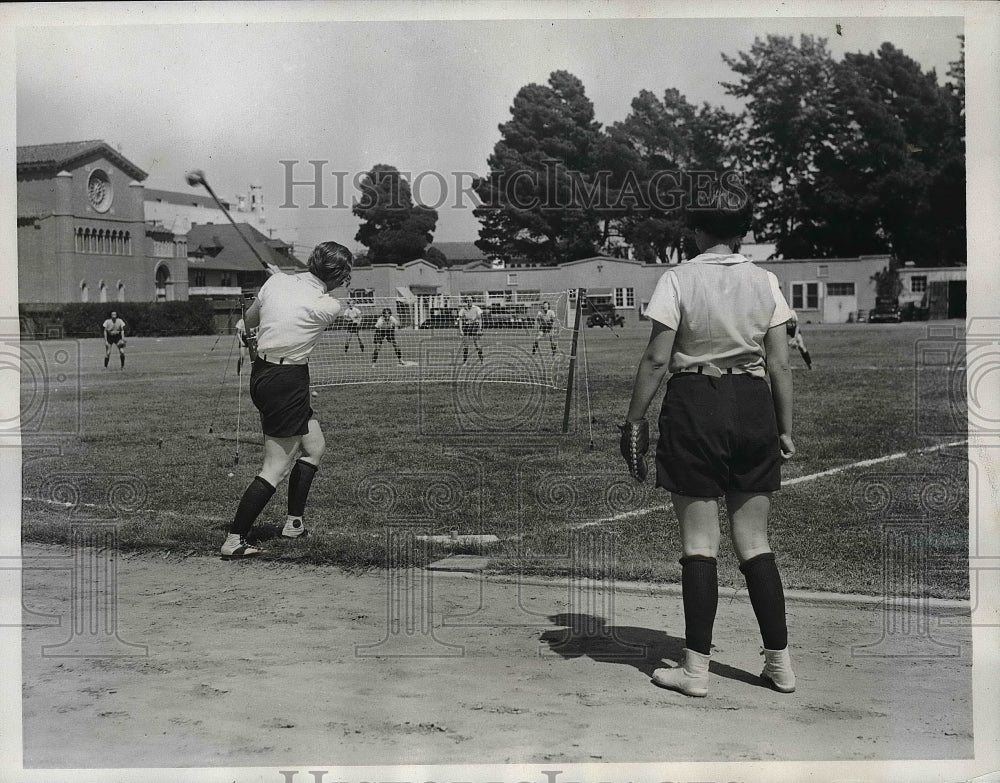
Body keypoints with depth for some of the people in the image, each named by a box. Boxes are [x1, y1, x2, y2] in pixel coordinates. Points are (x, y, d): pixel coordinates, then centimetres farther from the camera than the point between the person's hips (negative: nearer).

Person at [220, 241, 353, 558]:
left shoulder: (276, 280, 2)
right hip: (287, 382, -8)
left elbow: (249, 319, 15)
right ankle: (234, 540, -1)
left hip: (261, 373, 9)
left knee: (315, 445, 22)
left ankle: (294, 522, 29)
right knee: (276, 467, -1)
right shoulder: (329, 307, -15)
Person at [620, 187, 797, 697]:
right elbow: (779, 365, 5)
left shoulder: (678, 279, -5)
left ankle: (696, 669, 7)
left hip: (695, 406, -3)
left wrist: (634, 420, -2)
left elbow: (656, 359, -9)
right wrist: (785, 429, 11)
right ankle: (779, 663, 16)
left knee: (699, 544, 3)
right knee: (754, 543, 12)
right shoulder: (764, 281, 5)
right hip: (753, 405, 4)